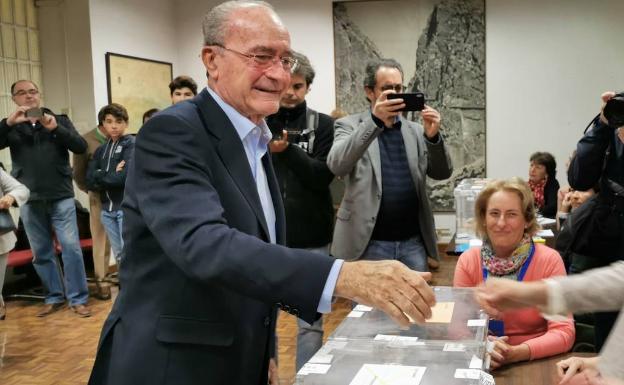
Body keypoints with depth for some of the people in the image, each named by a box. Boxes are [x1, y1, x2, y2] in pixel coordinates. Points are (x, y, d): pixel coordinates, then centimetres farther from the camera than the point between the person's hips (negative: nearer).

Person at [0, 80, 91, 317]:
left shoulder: (59, 120, 7)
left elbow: (81, 147, -5)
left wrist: (55, 129, -18)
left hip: (61, 197, -2)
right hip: (29, 201, 2)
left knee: (71, 247, -5)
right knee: (41, 253, 8)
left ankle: (77, 299, 4)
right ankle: (54, 297, 21)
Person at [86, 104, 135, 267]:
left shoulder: (132, 144, -3)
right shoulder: (100, 150, 15)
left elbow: (126, 176, -16)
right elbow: (89, 181, 4)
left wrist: (100, 177, -3)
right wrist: (112, 174, -11)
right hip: (107, 209, 6)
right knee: (119, 255, 12)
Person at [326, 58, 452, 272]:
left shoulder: (415, 130, 12)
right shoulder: (349, 125, 1)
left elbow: (442, 173, 4)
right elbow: (337, 165, -18)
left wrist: (433, 136, -16)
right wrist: (374, 120, -29)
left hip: (413, 243, 4)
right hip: (368, 244, -3)